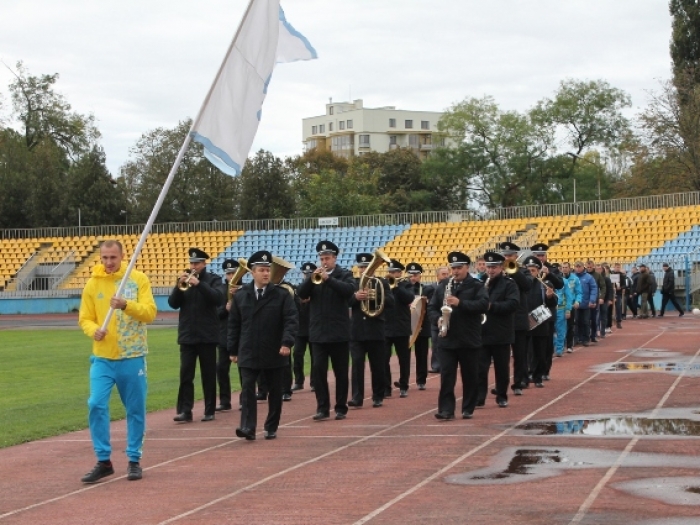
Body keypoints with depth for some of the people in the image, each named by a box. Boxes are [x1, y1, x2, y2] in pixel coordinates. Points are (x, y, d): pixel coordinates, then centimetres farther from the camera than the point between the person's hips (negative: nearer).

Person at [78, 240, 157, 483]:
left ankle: (134, 460, 20)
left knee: (135, 409, 6)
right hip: (102, 358, 1)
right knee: (96, 405, -10)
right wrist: (93, 330, -17)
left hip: (133, 357, -1)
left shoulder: (138, 279, -3)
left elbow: (150, 313, -10)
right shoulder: (92, 284, 2)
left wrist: (126, 305, -26)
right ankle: (103, 461, 2)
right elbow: (85, 318, 5)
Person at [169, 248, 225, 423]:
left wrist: (199, 284, -23)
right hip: (187, 335, 2)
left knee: (209, 374, 4)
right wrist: (179, 285, -15)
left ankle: (210, 411, 10)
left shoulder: (213, 279, 1)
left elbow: (219, 299, -16)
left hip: (207, 335, -2)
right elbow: (173, 303, 2)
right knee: (185, 374, -3)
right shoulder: (184, 279, 9)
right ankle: (185, 411, -4)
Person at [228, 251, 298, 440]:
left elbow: (291, 320, -9)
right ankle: (248, 427, -12)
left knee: (274, 392, 7)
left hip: (274, 354, -1)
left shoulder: (282, 294, -2)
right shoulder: (240, 295, 5)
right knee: (247, 390, -9)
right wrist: (233, 350, 6)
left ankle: (271, 428, 18)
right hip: (248, 354, 1)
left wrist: (287, 342, -22)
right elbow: (234, 324, 9)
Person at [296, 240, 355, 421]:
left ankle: (341, 408, 12)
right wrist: (312, 278, -18)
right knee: (318, 370, -4)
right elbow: (300, 294, -3)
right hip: (318, 333, 2)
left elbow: (349, 290, -19)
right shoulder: (314, 276, 9)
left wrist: (328, 278, -25)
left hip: (339, 332, -2)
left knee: (341, 372, 4)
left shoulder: (344, 275, 0)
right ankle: (322, 408, -1)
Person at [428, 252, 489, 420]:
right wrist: (437, 319, -12)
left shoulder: (476, 286, -1)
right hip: (448, 339, 2)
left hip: (469, 340, -2)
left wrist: (460, 303, -26)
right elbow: (432, 307, 9)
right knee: (446, 375, -4)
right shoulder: (443, 286, 10)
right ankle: (446, 409, -4)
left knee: (469, 376, 6)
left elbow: (483, 304, -17)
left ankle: (468, 409, 16)